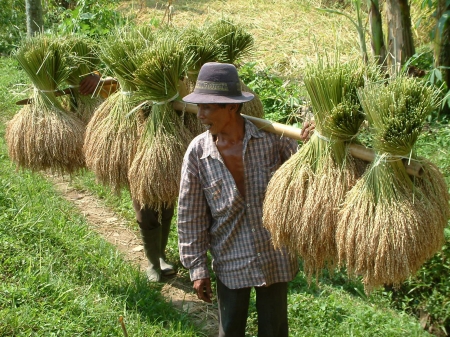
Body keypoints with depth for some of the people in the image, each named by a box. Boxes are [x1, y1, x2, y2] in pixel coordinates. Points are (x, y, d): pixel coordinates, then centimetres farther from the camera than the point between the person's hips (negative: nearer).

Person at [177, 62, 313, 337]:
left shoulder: (273, 137, -14)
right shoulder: (198, 152, -11)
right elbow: (191, 216, -4)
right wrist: (197, 267, -3)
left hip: (275, 258, 0)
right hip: (230, 262, 1)